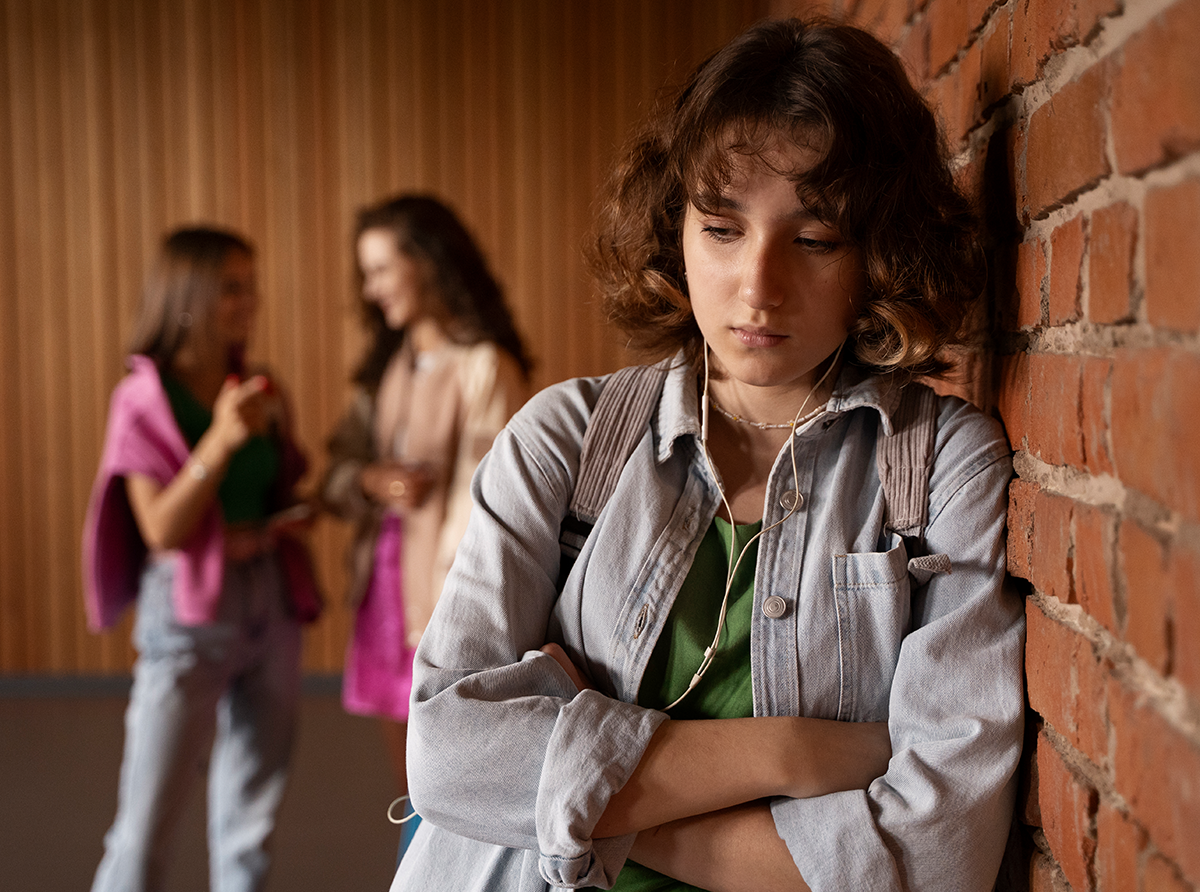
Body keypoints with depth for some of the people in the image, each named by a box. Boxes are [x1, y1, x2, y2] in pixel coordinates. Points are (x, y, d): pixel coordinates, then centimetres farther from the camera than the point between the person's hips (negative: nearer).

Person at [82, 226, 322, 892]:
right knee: (149, 818, -4)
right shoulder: (144, 398, -7)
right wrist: (222, 439, -22)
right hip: (187, 613, -5)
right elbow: (161, 529, -14)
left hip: (270, 602, 6)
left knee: (250, 815, 11)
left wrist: (269, 532, -3)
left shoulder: (259, 394, 8)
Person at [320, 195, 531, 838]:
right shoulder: (389, 363, 13)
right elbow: (338, 468, 14)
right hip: (385, 582, 7)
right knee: (415, 800, 15)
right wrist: (370, 480, -9)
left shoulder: (484, 367, -12)